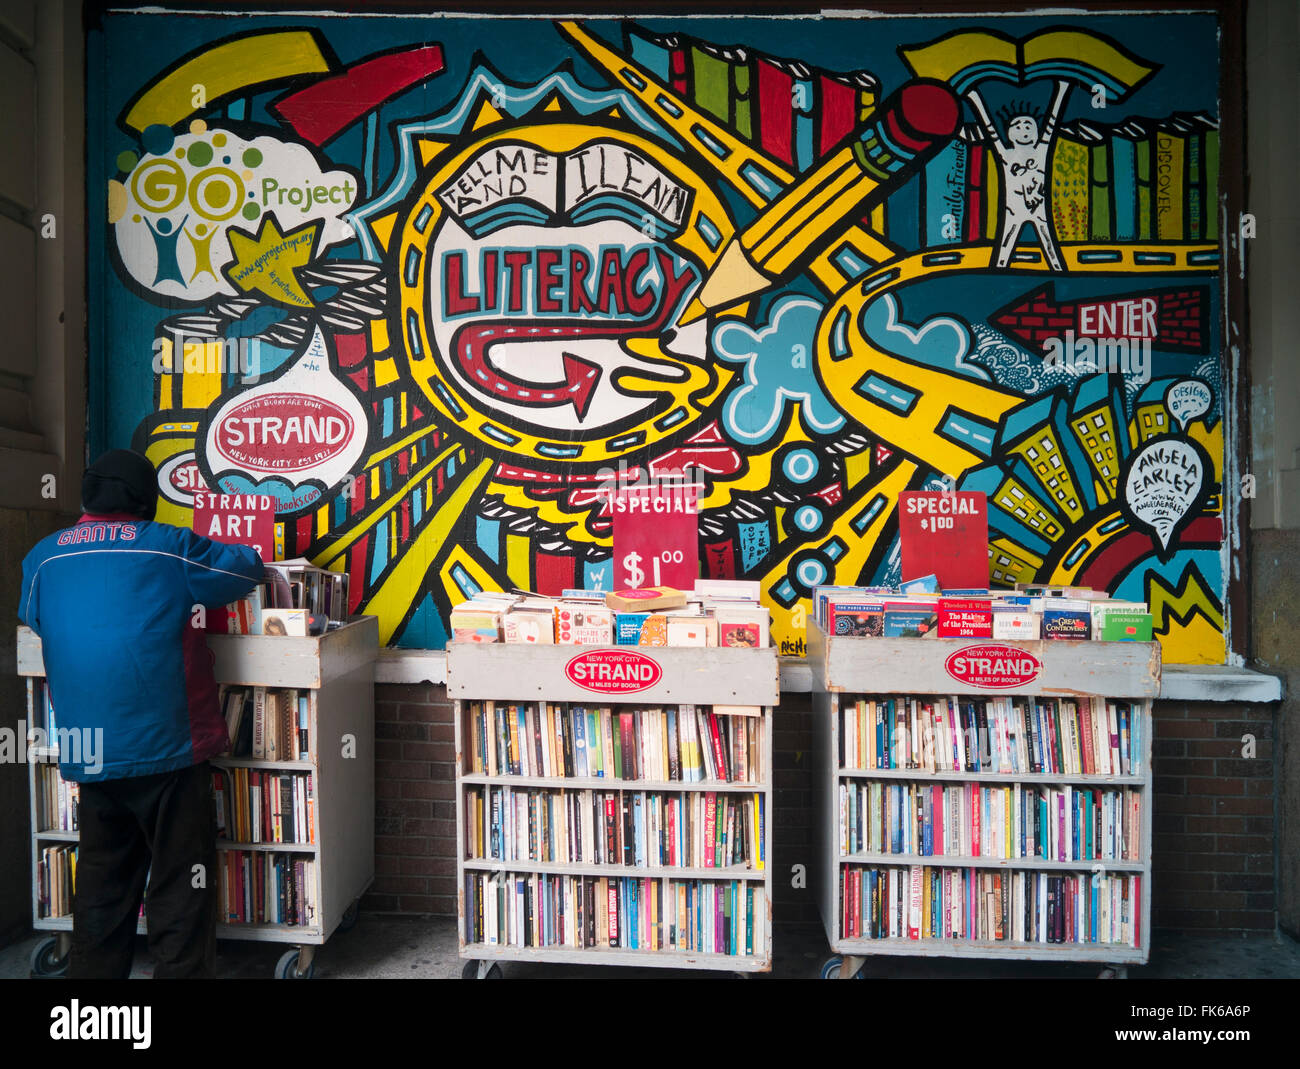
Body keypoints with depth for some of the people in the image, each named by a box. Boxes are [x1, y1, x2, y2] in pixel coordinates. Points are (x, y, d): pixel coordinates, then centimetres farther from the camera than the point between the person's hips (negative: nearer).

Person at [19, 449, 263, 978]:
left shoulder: (44, 557, 5)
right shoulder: (168, 547, -7)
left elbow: (32, 618, 22)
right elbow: (246, 567, 4)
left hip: (87, 754, 5)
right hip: (164, 747, -5)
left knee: (102, 882, 18)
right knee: (181, 881, 6)